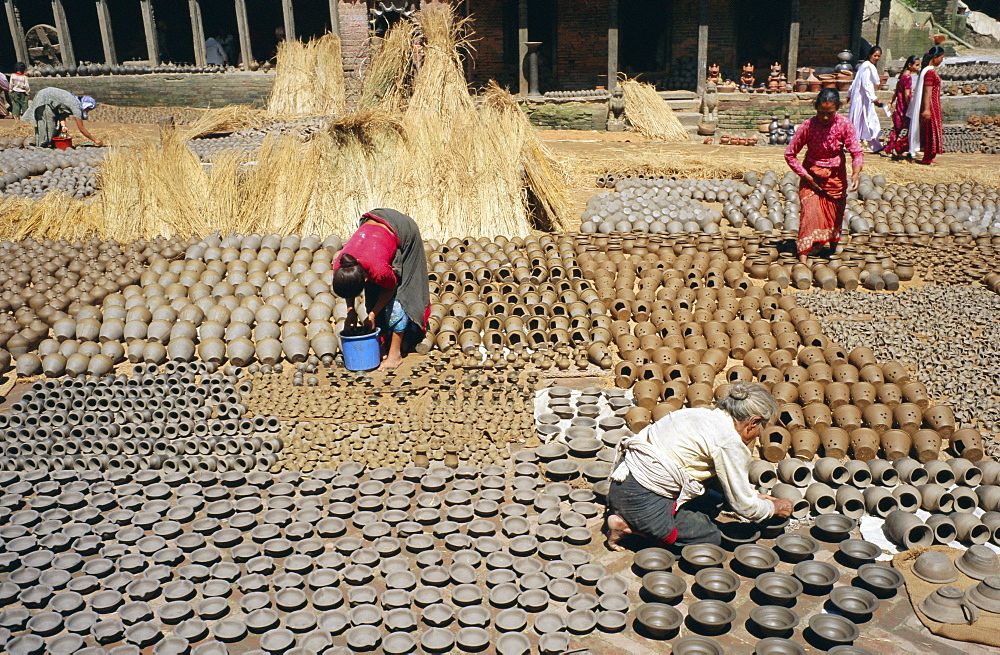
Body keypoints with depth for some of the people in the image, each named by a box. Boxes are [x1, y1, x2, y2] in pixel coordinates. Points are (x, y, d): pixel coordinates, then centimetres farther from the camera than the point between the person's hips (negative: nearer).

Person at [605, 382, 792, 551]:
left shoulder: (704, 414, 11)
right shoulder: (730, 443, -14)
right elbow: (743, 506, -3)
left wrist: (754, 497, 28)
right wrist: (774, 507, 16)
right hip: (642, 500, -9)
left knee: (710, 501, 22)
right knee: (711, 538, 10)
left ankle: (629, 520, 9)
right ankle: (629, 526, -2)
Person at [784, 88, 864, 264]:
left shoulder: (844, 125, -14)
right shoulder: (807, 126, -18)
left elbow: (856, 152, -14)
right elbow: (790, 154, -12)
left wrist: (856, 173, -33)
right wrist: (806, 176, -15)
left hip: (836, 175, 2)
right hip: (812, 175, -2)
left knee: (836, 214, 11)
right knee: (809, 212, -13)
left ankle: (833, 247, 34)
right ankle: (803, 257, -16)